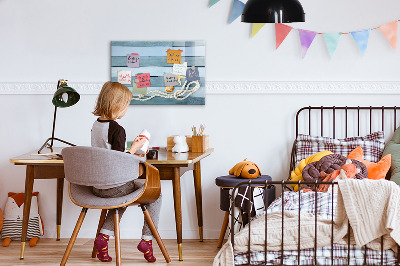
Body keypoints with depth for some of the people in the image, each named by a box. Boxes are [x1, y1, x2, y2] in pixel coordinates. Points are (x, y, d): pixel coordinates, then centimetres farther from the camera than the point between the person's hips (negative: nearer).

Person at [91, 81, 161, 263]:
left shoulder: (96, 125, 6)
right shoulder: (117, 130, -20)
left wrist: (130, 153, 19)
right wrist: (134, 148, -9)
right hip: (114, 187, -8)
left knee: (123, 196, 36)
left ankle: (104, 236, 18)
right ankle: (147, 239, 9)